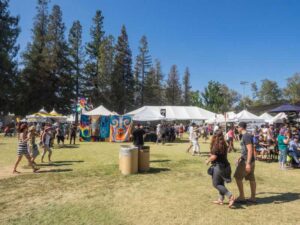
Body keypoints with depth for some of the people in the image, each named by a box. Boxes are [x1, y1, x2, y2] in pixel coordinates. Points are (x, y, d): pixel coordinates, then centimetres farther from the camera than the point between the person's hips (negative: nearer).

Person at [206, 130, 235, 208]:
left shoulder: (216, 145, -17)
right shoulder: (223, 145, 7)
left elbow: (214, 156, -22)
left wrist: (208, 160, -4)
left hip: (218, 166, -8)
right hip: (225, 165, 9)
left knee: (216, 184, 1)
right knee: (221, 183, 18)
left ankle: (230, 196, -8)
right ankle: (221, 199, 26)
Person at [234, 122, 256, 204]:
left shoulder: (246, 136, -17)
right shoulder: (245, 136, 13)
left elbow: (250, 150, -23)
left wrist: (248, 163, -25)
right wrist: (241, 157, 26)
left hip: (246, 161, -10)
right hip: (250, 160, 10)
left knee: (238, 177, -1)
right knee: (251, 179, 13)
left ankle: (241, 197, 7)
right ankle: (253, 198, 20)